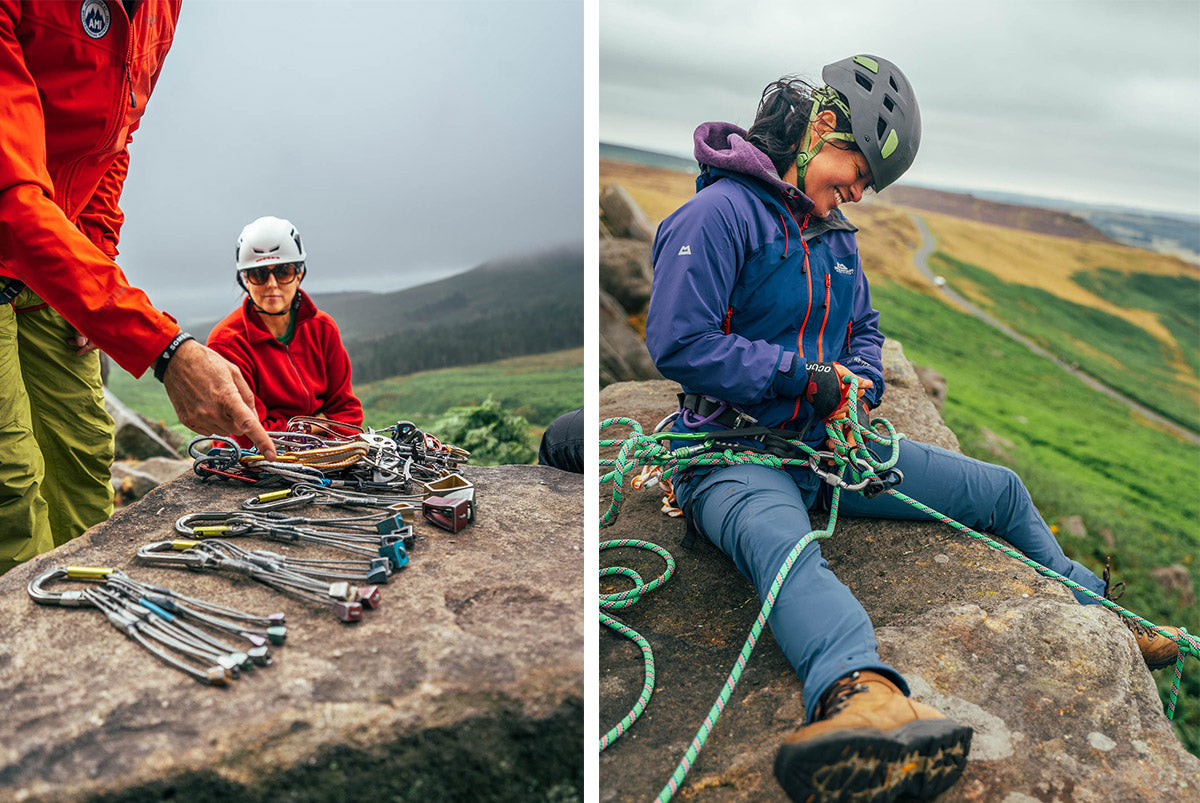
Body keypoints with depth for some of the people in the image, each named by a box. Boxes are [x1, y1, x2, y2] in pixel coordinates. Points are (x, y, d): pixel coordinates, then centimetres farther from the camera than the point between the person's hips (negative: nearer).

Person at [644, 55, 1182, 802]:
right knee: (783, 544, -44)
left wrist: (855, 389, -2)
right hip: (737, 452, -8)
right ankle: (864, 691, -72)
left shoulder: (836, 235, 15)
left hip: (828, 443, 8)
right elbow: (679, 344, -21)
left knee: (1002, 490, 13)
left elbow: (865, 333, 23)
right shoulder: (721, 213, -13)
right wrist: (807, 375, -17)